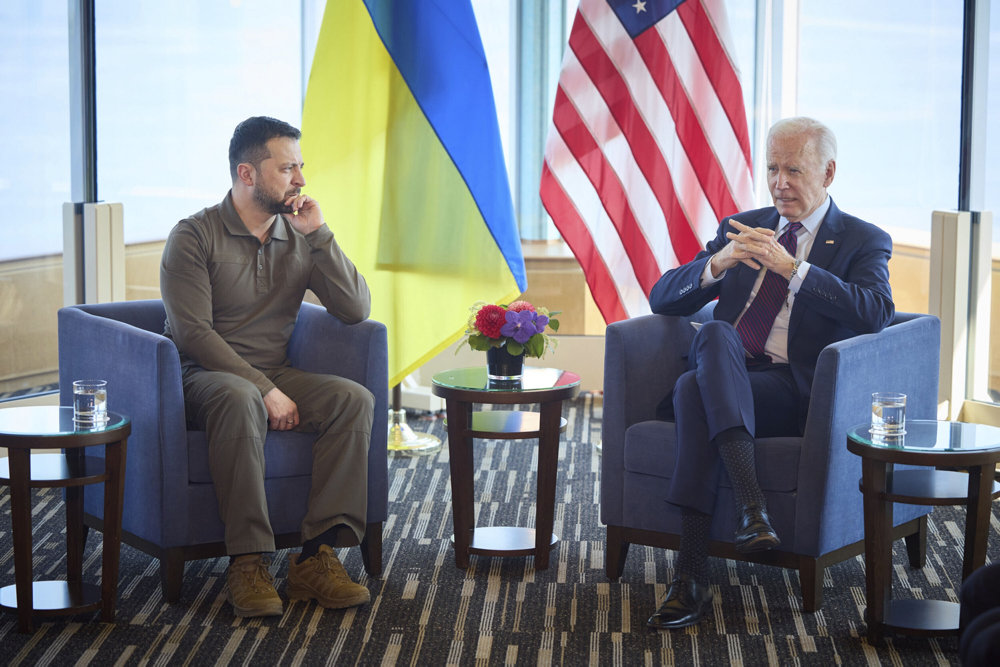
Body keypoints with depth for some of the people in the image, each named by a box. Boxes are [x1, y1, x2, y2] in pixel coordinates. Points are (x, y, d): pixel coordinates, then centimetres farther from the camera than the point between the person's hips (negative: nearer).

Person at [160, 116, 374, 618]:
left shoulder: (299, 238, 10)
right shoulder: (194, 236, -6)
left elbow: (356, 310, 1)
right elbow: (194, 332, -15)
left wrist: (318, 234, -7)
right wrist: (264, 389, -23)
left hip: (274, 376, 5)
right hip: (204, 375, -5)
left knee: (355, 400, -22)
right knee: (240, 400, -40)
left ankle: (317, 556, -28)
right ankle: (247, 562, -37)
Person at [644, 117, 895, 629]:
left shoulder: (863, 241, 9)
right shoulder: (740, 228, 21)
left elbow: (876, 313, -13)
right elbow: (662, 299, 13)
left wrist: (791, 267, -19)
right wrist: (719, 263, -8)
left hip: (792, 391, -4)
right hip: (722, 377, 4)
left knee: (694, 389, -32)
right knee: (715, 332, -33)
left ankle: (691, 574, -38)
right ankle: (751, 505, -42)